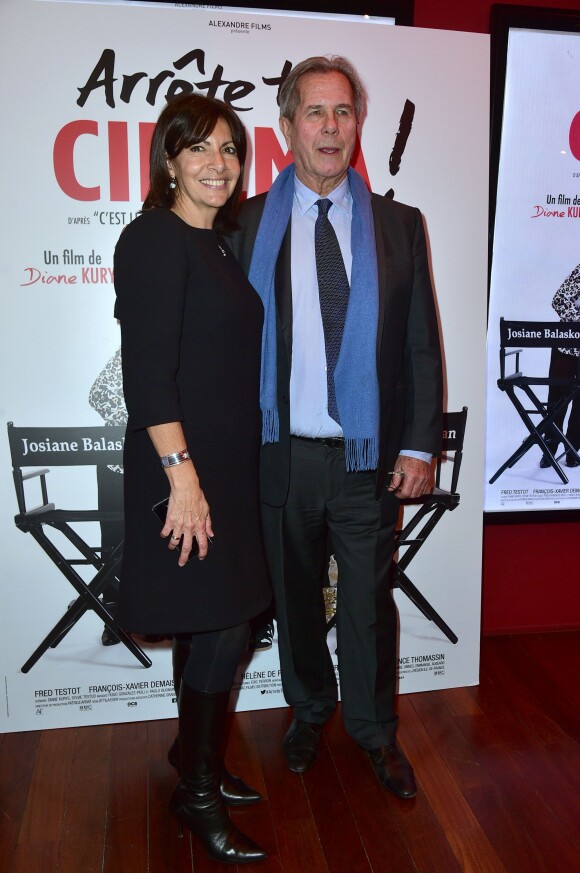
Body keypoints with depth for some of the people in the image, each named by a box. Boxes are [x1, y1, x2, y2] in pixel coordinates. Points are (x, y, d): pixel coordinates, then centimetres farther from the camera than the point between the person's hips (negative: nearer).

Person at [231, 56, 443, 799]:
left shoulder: (398, 225, 5)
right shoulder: (248, 225, 2)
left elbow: (422, 345, 4)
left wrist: (419, 446, -3)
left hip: (370, 457, 0)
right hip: (283, 454, 0)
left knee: (369, 603, 12)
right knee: (294, 597, 17)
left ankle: (374, 731, 36)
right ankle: (309, 711, 42)